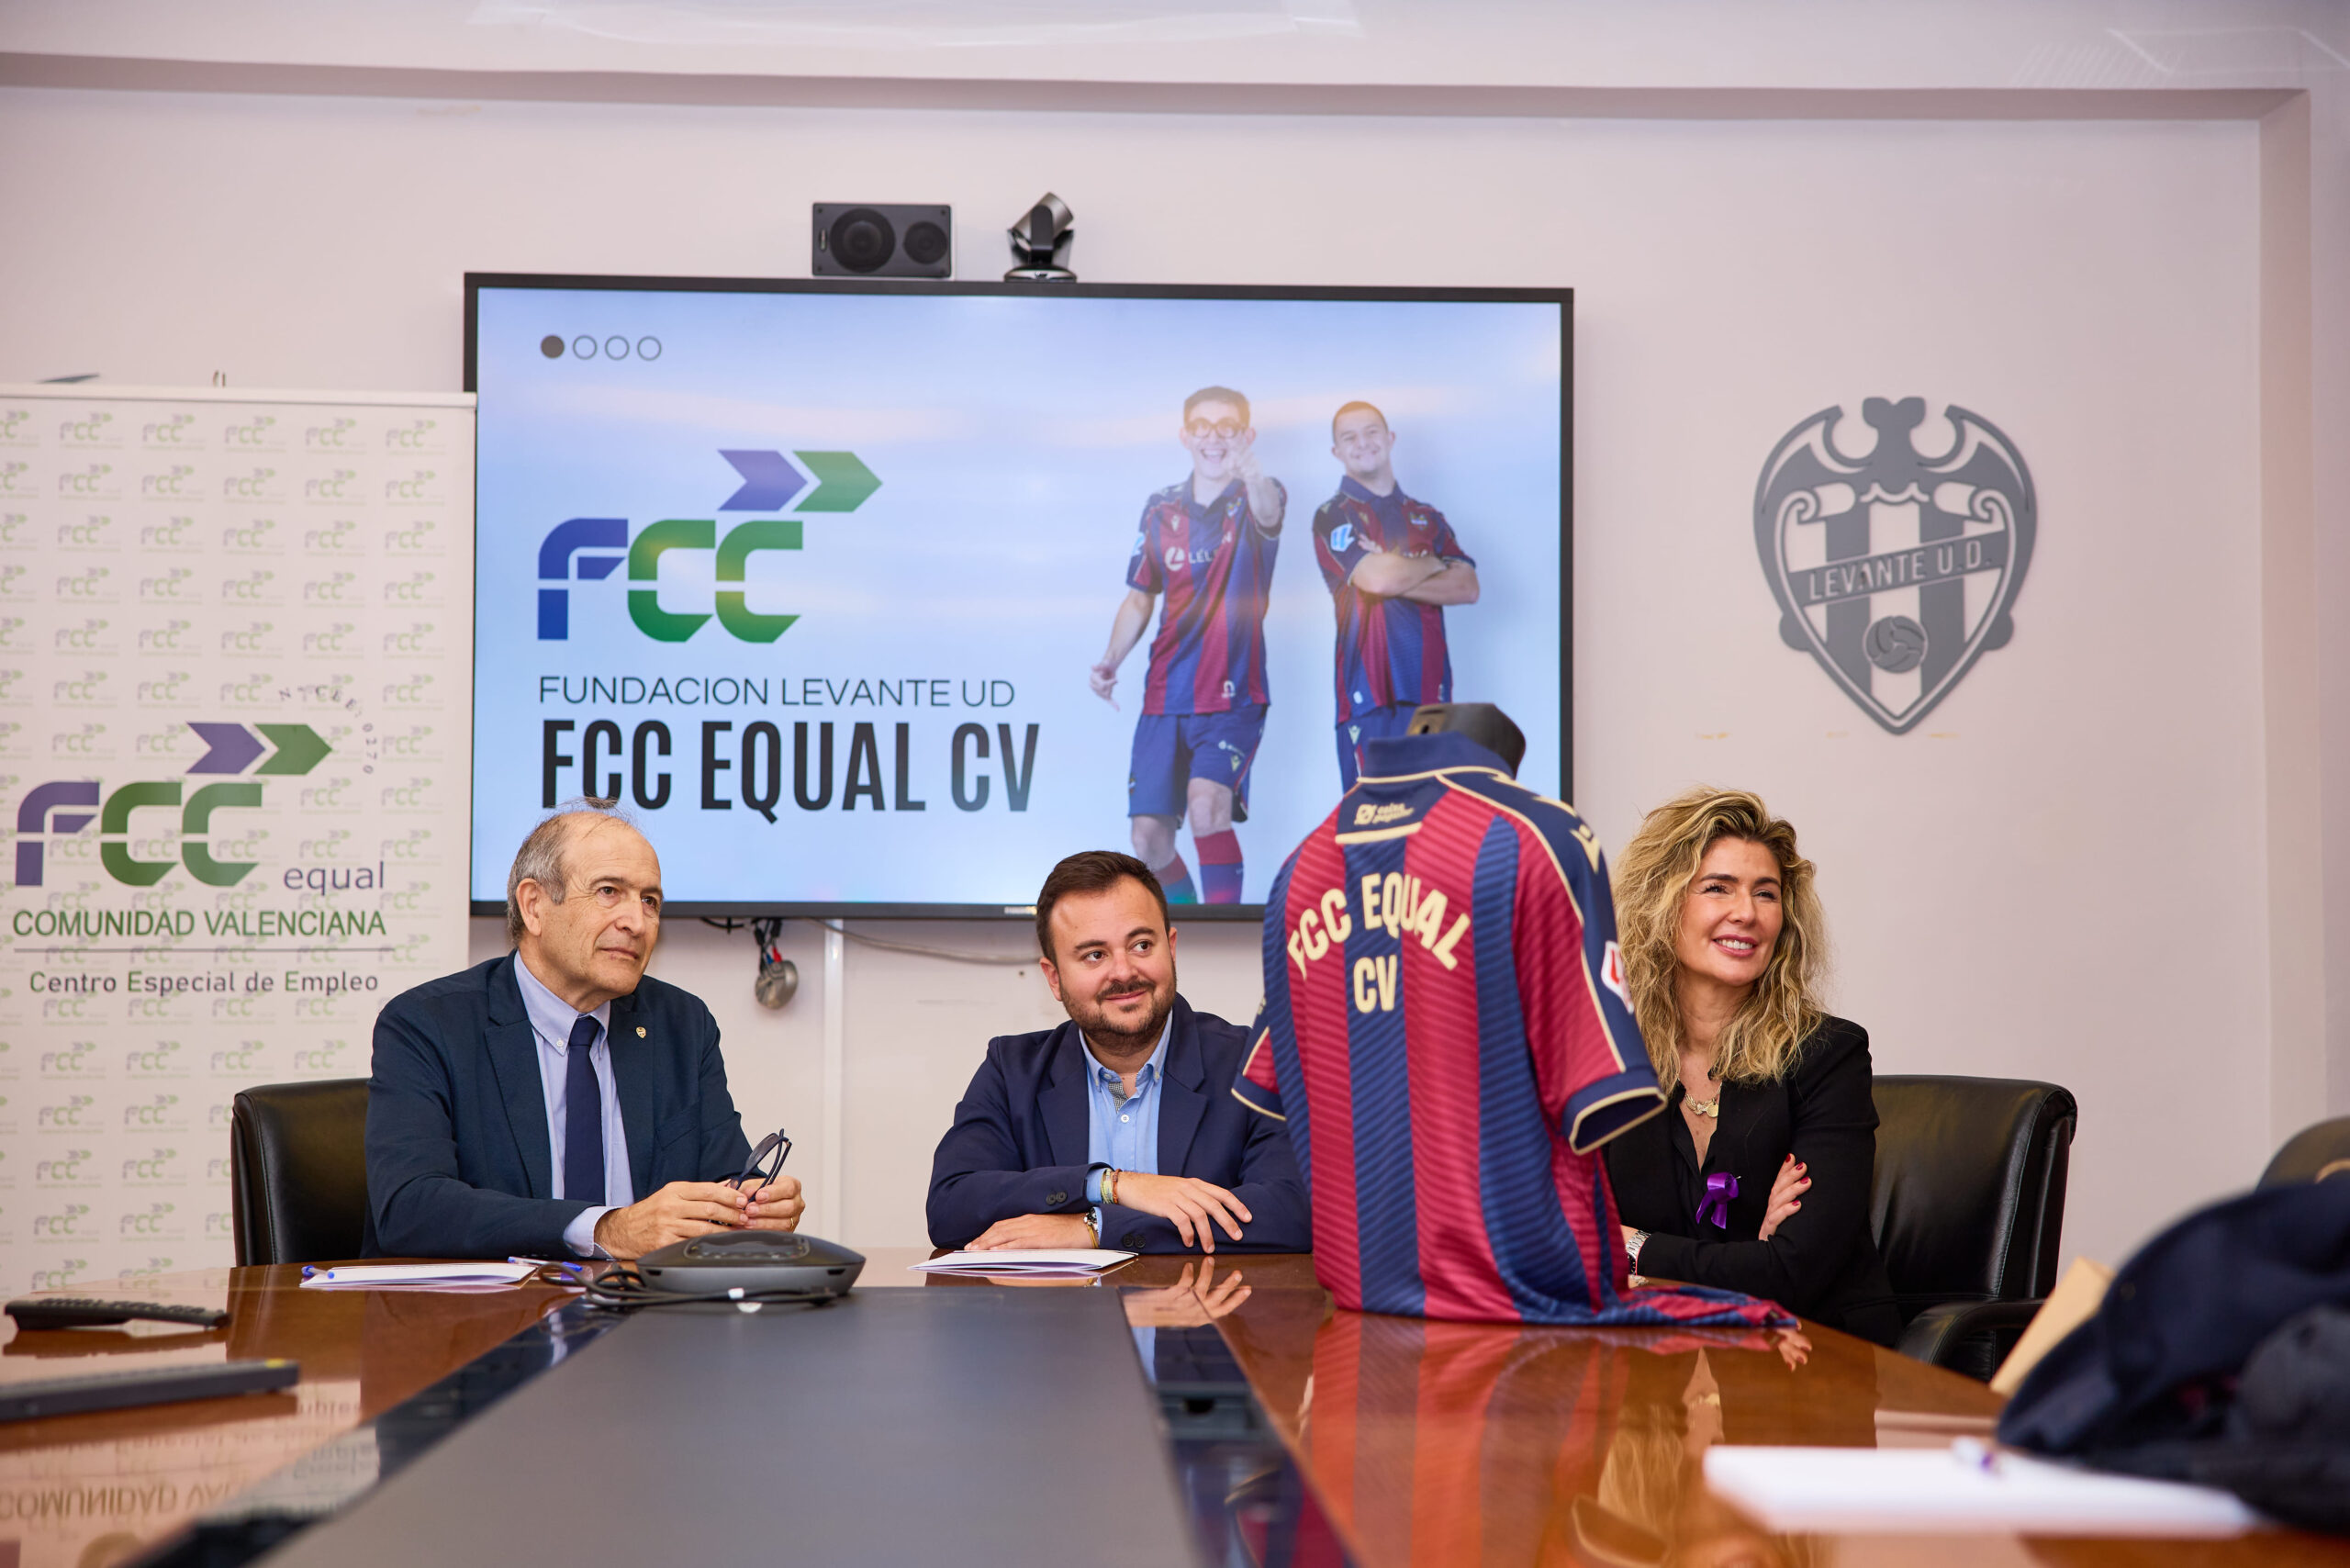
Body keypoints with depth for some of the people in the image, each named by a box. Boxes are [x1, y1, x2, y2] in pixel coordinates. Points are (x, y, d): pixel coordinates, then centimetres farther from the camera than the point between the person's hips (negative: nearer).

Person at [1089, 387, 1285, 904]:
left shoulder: (1253, 500, -4)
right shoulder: (1161, 509, 9)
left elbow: (1266, 513, -30)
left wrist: (1251, 474, -54)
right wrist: (1112, 659, 0)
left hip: (1233, 696, -5)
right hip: (1165, 699, 5)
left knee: (1207, 803, -27)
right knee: (1149, 837, 2)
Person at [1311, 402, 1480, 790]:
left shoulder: (1427, 518, 20)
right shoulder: (1333, 517, 4)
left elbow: (1467, 588, 6)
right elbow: (1376, 578, -13)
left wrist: (1398, 575, -7)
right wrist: (1434, 565, 6)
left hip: (1430, 687, 5)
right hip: (1370, 693, -4)